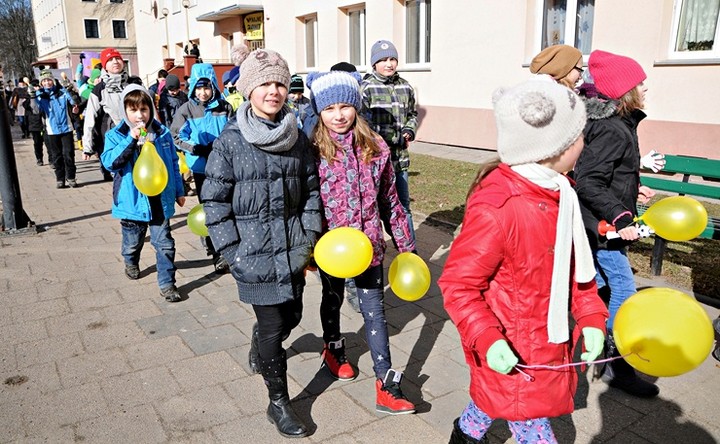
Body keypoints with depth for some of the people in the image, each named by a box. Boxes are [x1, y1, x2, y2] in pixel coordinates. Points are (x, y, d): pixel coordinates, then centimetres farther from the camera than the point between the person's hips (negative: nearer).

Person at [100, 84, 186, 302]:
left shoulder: (162, 133, 1)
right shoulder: (116, 135, -4)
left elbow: (173, 164, 8)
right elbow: (109, 162, -19)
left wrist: (179, 191, 10)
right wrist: (131, 139, -26)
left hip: (160, 200, 1)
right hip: (133, 201, 0)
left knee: (164, 243, 0)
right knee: (132, 241, 19)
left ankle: (167, 283, 9)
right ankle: (131, 263, 49)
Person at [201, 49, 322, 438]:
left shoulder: (296, 137, 3)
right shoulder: (231, 140, -9)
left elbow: (311, 190, 10)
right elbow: (214, 200, -7)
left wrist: (309, 237, 3)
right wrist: (232, 252, -11)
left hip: (293, 249, 5)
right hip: (256, 251, -4)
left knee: (291, 315, 17)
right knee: (272, 324, 1)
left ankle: (259, 351, 51)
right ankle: (278, 402, 21)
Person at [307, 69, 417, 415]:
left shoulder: (375, 147, -3)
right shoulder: (313, 151, -10)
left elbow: (389, 197, 3)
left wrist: (404, 241, 7)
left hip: (367, 243, 1)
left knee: (374, 308, 2)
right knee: (333, 299, 21)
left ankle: (386, 384, 9)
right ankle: (333, 349, 49)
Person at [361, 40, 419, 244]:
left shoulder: (405, 86, 11)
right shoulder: (366, 88, -9)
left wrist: (409, 131, 2)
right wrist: (395, 138, -16)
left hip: (400, 158, 6)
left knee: (403, 206, 14)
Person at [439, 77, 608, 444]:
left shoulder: (558, 192, -1)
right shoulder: (495, 208, -31)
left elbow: (575, 262, 10)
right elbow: (457, 284, -24)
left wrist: (590, 317, 3)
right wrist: (487, 340, -31)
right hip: (510, 355, -8)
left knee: (493, 399, 29)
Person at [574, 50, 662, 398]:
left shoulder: (610, 123, 9)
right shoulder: (613, 130, -21)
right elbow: (587, 183, -27)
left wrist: (631, 189, 15)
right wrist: (620, 217, -27)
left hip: (596, 226, 10)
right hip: (603, 229, -10)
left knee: (593, 285, 20)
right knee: (624, 294, 0)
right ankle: (618, 366, 13)